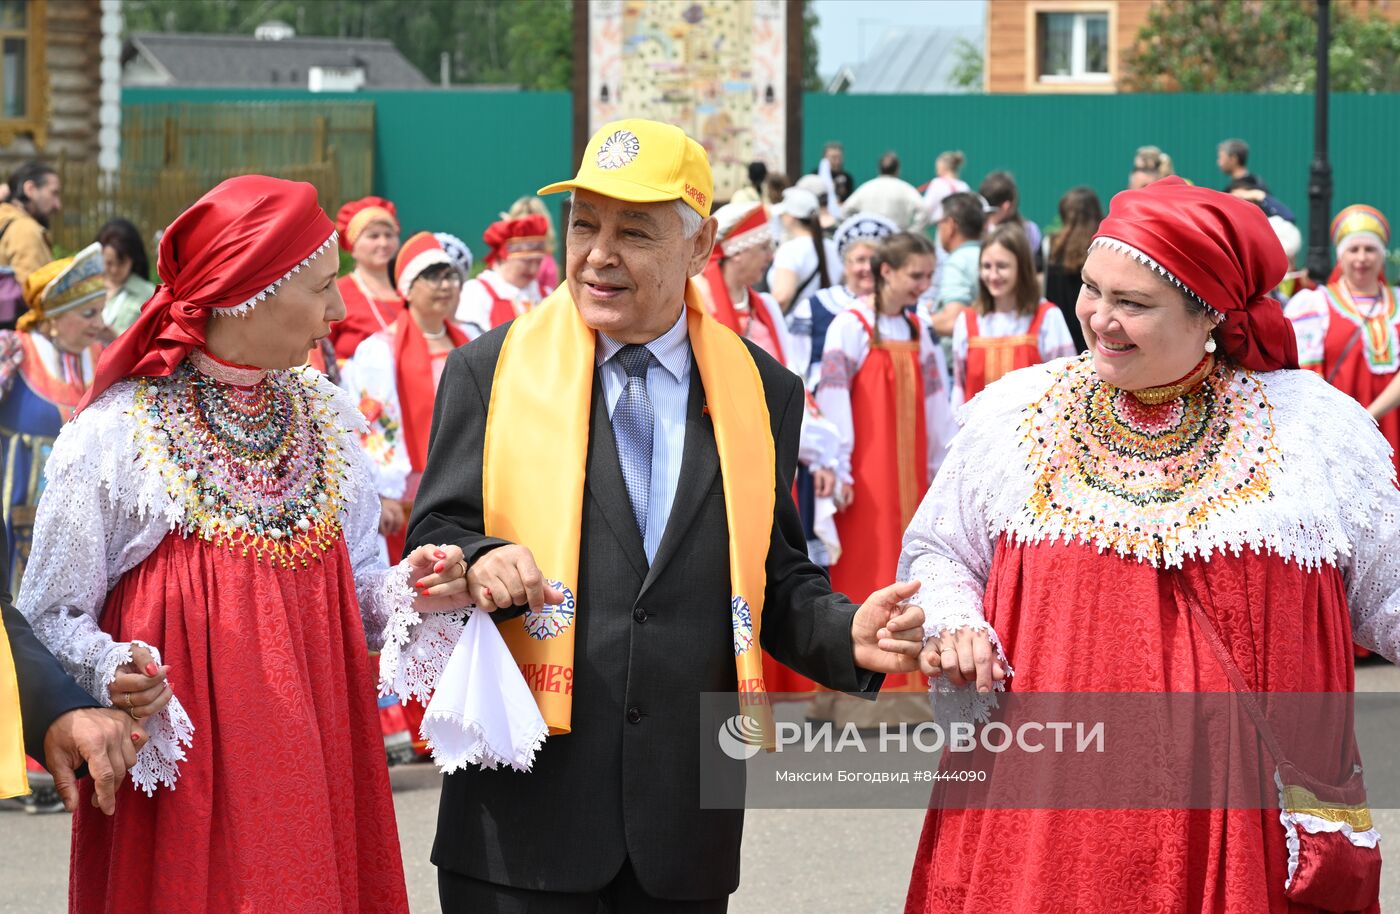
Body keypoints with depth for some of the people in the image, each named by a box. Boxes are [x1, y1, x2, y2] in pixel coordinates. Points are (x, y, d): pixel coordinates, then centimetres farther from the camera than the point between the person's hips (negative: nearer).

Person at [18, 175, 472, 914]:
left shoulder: (325, 418, 9)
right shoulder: (112, 436, -9)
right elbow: (52, 614, -6)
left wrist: (408, 592, -7)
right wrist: (111, 674, -25)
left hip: (317, 766, 5)